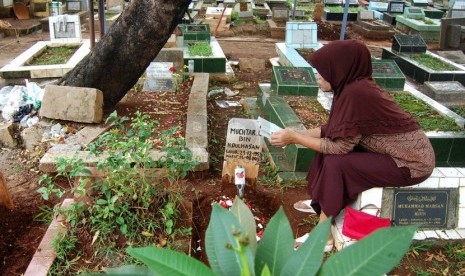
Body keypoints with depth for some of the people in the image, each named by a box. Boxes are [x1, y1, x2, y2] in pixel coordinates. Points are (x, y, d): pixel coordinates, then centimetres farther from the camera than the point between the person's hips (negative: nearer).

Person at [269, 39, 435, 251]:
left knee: (335, 163, -17)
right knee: (327, 147, 5)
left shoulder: (354, 93, -27)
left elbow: (340, 146, -22)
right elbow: (332, 130, 7)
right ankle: (323, 203, 21)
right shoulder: (354, 85, 0)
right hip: (405, 152, 9)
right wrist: (297, 133, -1)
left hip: (411, 163, -9)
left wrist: (295, 138, -15)